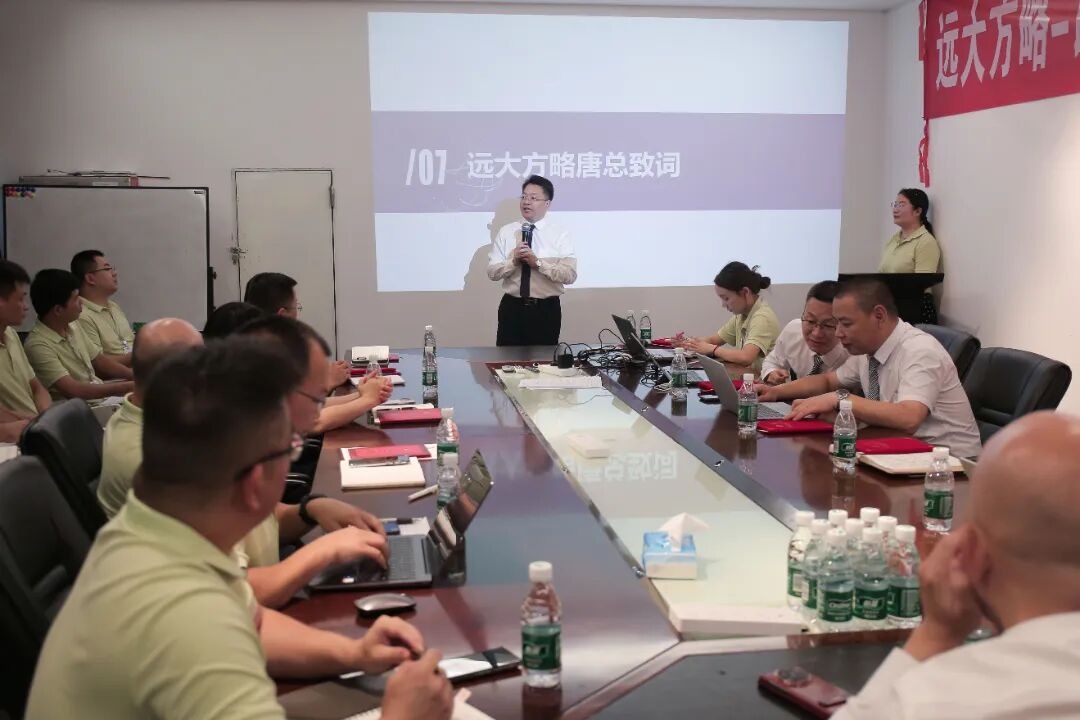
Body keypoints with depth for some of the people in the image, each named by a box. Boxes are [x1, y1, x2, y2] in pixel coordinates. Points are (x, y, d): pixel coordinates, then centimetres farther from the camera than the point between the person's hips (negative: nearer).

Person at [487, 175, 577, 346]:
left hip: (547, 310, -1)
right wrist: (513, 262, -18)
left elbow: (570, 275, -11)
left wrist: (537, 262, -21)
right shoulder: (506, 232, 5)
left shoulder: (560, 233, -1)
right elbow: (492, 272, 0)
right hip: (512, 308, 1)